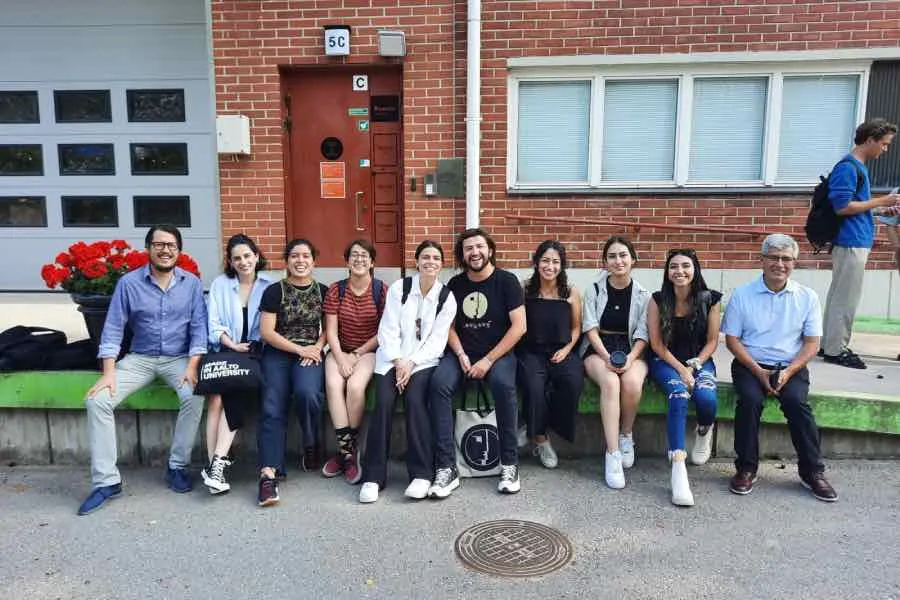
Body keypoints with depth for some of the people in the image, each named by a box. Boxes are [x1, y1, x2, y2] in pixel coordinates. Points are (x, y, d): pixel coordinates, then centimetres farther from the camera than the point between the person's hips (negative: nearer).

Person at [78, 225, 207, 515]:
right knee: (97, 401, -18)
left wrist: (192, 367, -17)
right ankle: (106, 481, -9)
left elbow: (199, 326, -5)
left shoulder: (191, 283, -3)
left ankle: (177, 467, -10)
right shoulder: (129, 282, -4)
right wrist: (109, 373, -13)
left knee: (195, 397, -30)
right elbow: (113, 328, -4)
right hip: (139, 358, 1)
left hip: (179, 358, -1)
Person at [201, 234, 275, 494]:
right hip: (226, 352, 2)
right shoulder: (220, 284, 14)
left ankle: (217, 463, -27)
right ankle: (216, 464, -23)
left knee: (232, 394, -27)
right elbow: (213, 323, 6)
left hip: (256, 353, -1)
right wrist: (232, 344, -9)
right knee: (217, 396, -24)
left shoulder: (270, 286, 8)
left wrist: (252, 347, -13)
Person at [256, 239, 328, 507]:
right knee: (272, 407, -24)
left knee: (307, 392, -32)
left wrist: (316, 347, -7)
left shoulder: (323, 292, 13)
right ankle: (268, 474, -29)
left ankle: (310, 445, -5)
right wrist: (299, 349, -9)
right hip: (277, 353, 0)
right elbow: (266, 332, 0)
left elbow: (329, 328, 14)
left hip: (311, 354, 0)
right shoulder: (274, 291, 6)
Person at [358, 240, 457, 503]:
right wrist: (398, 362, -14)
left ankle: (422, 474, -18)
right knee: (383, 402, -23)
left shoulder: (447, 297, 4)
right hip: (392, 357, 1)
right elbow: (388, 330, -1)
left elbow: (437, 339, -2)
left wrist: (411, 363, -14)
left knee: (414, 399, -27)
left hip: (424, 360, 0)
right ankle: (374, 476, -15)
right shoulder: (399, 288, 4)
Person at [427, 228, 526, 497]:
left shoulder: (506, 280, -1)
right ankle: (446, 468, -25)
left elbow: (519, 326, -8)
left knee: (503, 384, -35)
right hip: (462, 353, 3)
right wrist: (461, 355, -8)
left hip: (498, 352, -3)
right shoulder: (455, 284, 10)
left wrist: (488, 360, -14)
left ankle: (510, 464, -20)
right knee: (438, 383, -27)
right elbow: (449, 326, 11)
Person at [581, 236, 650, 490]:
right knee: (610, 383, -33)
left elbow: (642, 334, 1)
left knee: (632, 383, -32)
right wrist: (607, 356, -17)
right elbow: (591, 328, -2)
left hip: (631, 350, 1)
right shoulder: (594, 290, 4)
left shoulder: (643, 295, 6)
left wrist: (630, 358, -17)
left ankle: (626, 435, -4)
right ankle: (613, 454, -31)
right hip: (598, 349, -1)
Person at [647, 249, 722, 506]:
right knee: (679, 395, -32)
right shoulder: (658, 300, -4)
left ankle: (704, 432, 11)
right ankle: (678, 468, -36)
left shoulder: (709, 300, -2)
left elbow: (712, 341, 2)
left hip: (699, 360, 1)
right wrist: (680, 369, -15)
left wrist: (694, 365, -12)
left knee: (706, 398, -29)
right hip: (666, 361, -1)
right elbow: (657, 343, -5)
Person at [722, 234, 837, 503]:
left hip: (791, 366, 1)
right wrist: (758, 372, -13)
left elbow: (812, 343, 3)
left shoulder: (807, 297, 4)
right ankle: (746, 468, -13)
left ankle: (812, 471, -8)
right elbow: (732, 339, -1)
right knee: (750, 399, -28)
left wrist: (789, 372, -13)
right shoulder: (742, 295, 0)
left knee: (796, 401, -26)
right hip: (750, 364, -1)